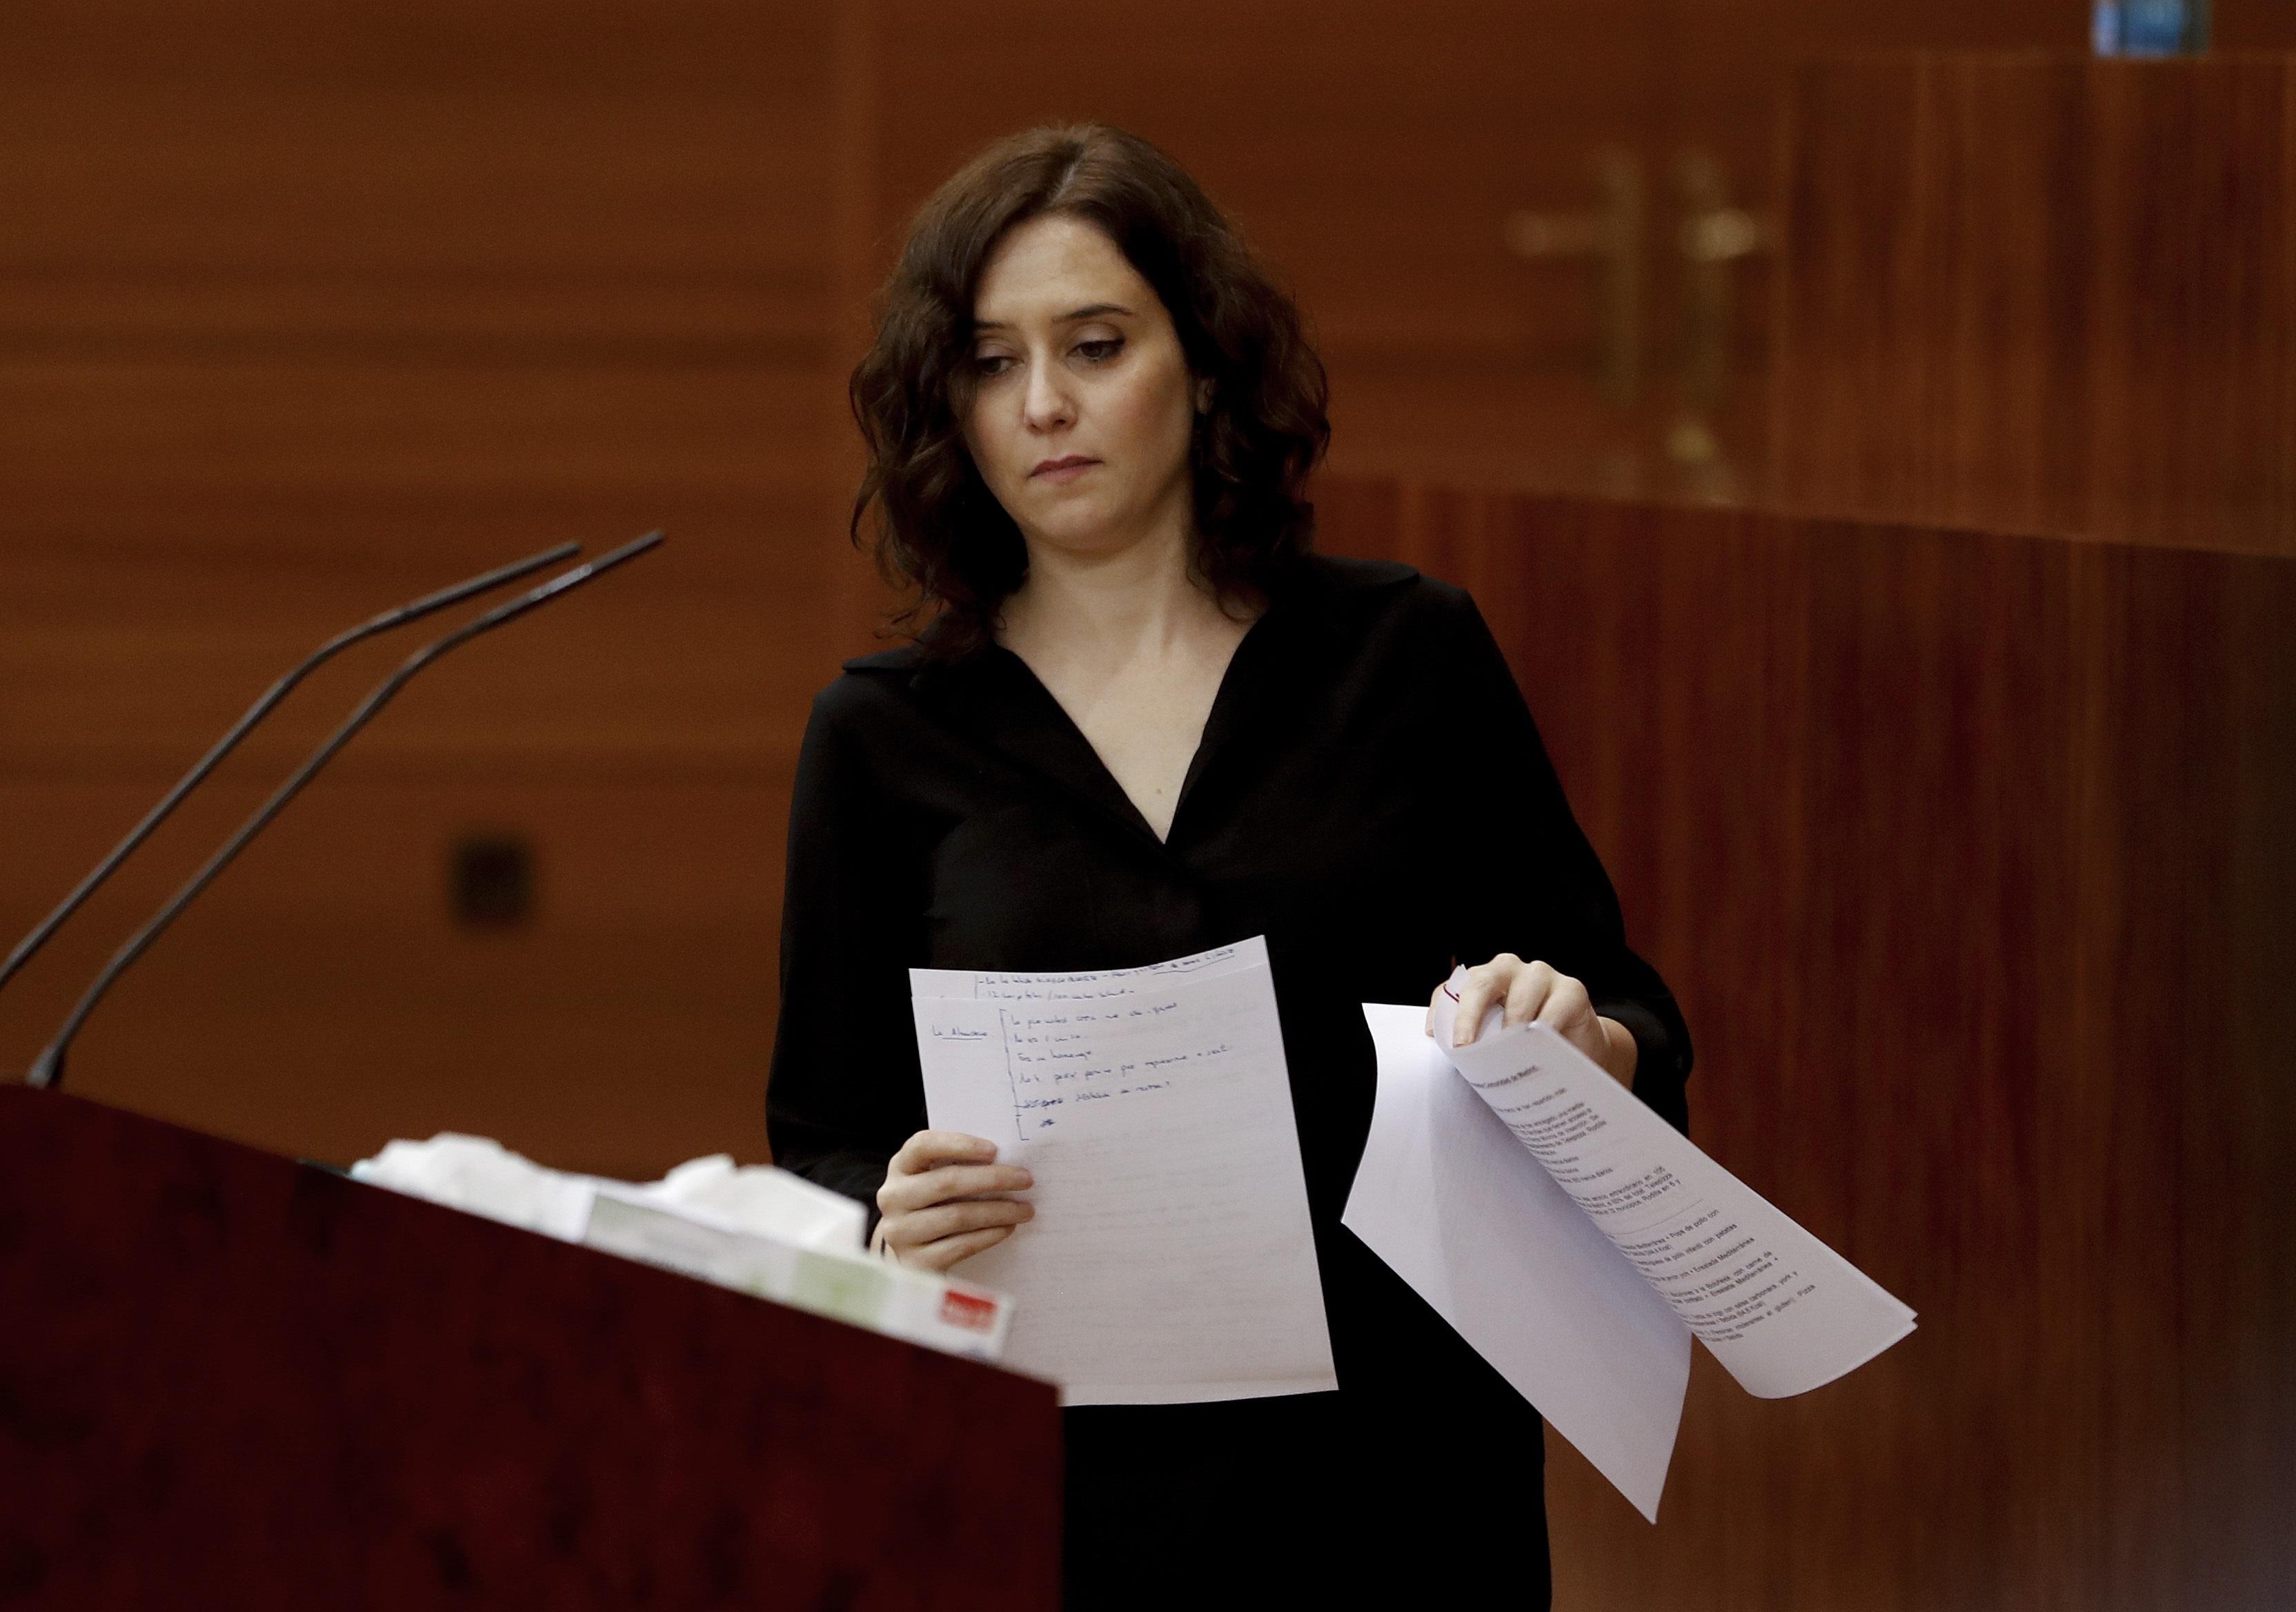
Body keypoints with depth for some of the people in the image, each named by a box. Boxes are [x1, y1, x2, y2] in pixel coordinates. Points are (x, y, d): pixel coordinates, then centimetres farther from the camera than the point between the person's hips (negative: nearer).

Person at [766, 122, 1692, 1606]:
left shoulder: (1403, 654, 1)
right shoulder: (888, 737, 2)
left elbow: (1633, 1020, 6)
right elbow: (820, 1154, 5)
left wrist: (1586, 1042, -17)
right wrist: (895, 1225, -17)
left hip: (1397, 1467, 0)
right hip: (1053, 1473, 0)